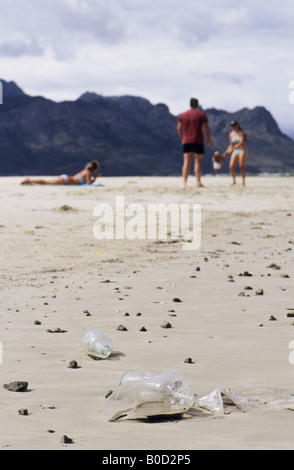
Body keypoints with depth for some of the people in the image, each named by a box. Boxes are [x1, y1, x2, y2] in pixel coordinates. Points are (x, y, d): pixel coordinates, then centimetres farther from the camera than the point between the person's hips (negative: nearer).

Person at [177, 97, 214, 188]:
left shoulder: (182, 115, 10)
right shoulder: (202, 114, 0)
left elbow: (179, 128, 6)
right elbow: (206, 128, -4)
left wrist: (182, 138, 18)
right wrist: (208, 138, 8)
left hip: (186, 141, 3)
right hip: (198, 141, -3)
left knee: (187, 162, 2)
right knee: (198, 162, -1)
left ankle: (184, 182, -4)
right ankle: (198, 182, -7)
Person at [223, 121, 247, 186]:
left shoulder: (241, 132, -7)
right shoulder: (231, 134, 8)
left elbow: (241, 143, -20)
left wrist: (233, 148, -31)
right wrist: (226, 152, 5)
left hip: (242, 151, -4)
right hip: (235, 152, 4)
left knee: (241, 167, -14)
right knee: (231, 166, -11)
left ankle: (243, 182, -4)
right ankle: (234, 181, 4)